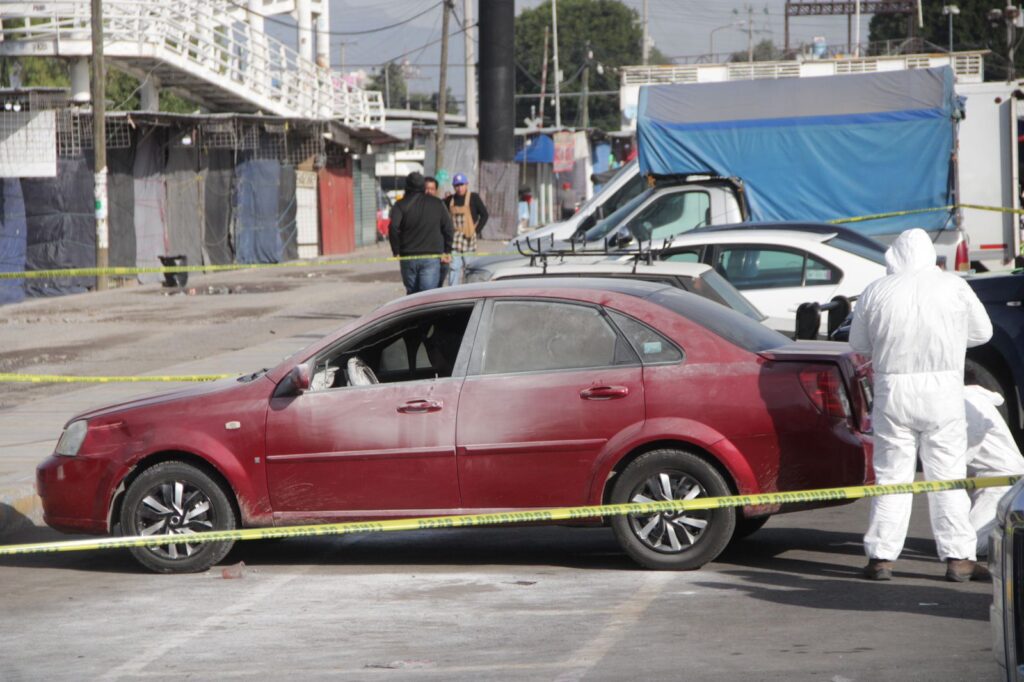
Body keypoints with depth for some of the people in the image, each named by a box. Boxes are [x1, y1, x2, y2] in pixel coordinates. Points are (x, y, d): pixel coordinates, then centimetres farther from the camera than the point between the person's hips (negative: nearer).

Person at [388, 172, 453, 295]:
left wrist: (396, 252, -5)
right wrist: (447, 251, 14)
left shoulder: (401, 205, 0)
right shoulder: (437, 204, 7)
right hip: (431, 256, 0)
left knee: (412, 293, 14)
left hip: (408, 257, 0)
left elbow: (393, 228, -14)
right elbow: (448, 228, 7)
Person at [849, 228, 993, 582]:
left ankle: (881, 556, 4)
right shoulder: (953, 287, -2)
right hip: (942, 390, 0)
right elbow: (982, 331, 10)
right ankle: (958, 556, 3)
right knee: (948, 475, 5)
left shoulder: (876, 292, -1)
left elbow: (859, 343, 9)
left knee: (892, 475, 6)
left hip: (893, 390, 0)